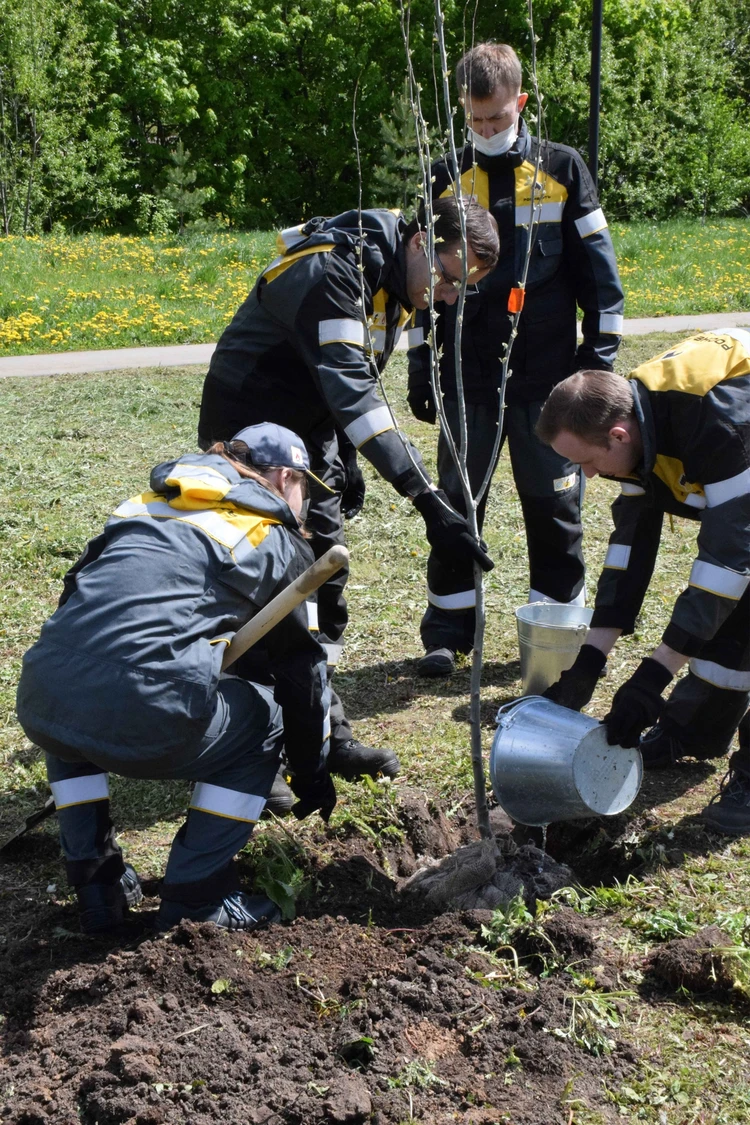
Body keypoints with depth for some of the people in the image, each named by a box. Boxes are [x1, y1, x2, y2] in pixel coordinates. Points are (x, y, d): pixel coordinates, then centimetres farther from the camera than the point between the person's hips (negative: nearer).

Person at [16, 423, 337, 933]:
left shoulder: (153, 503, 29)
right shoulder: (280, 541, 16)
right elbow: (303, 667, 21)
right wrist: (312, 771, 36)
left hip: (40, 707, 5)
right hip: (143, 720, -5)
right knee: (263, 721, 24)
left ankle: (96, 884, 34)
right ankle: (197, 898, 23)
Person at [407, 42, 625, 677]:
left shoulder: (562, 169, 2)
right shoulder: (446, 179, 7)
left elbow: (598, 269, 4)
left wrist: (601, 353, -2)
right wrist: (419, 370, 7)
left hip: (548, 376, -1)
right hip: (467, 380, 2)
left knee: (554, 504, 4)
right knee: (457, 504, 5)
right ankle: (448, 631, 16)